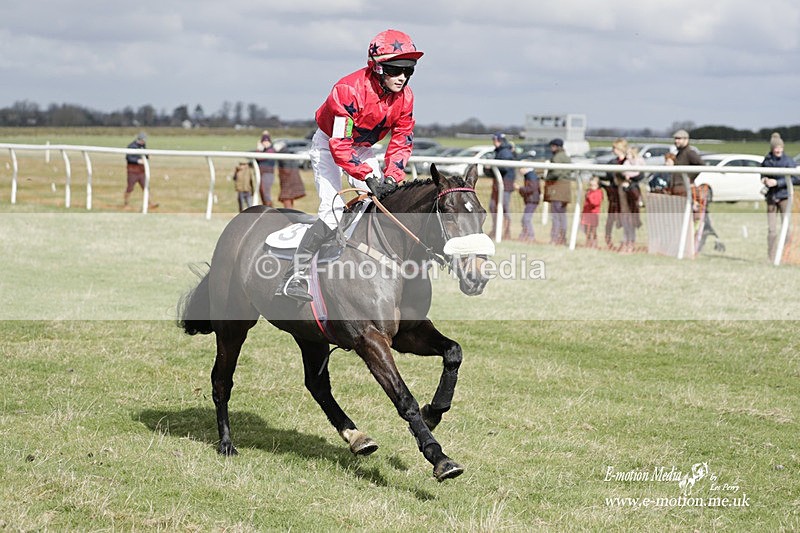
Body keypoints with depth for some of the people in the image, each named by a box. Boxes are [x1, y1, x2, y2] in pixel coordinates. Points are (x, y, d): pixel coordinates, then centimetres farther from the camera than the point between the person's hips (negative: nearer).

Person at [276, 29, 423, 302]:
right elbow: (340, 144, -34)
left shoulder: (404, 97, -13)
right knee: (333, 210, -22)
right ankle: (295, 276, -21)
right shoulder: (350, 90, -33)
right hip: (328, 144, -7)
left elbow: (402, 141, -5)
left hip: (362, 149, 7)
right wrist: (367, 175, -39)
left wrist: (391, 176, -20)